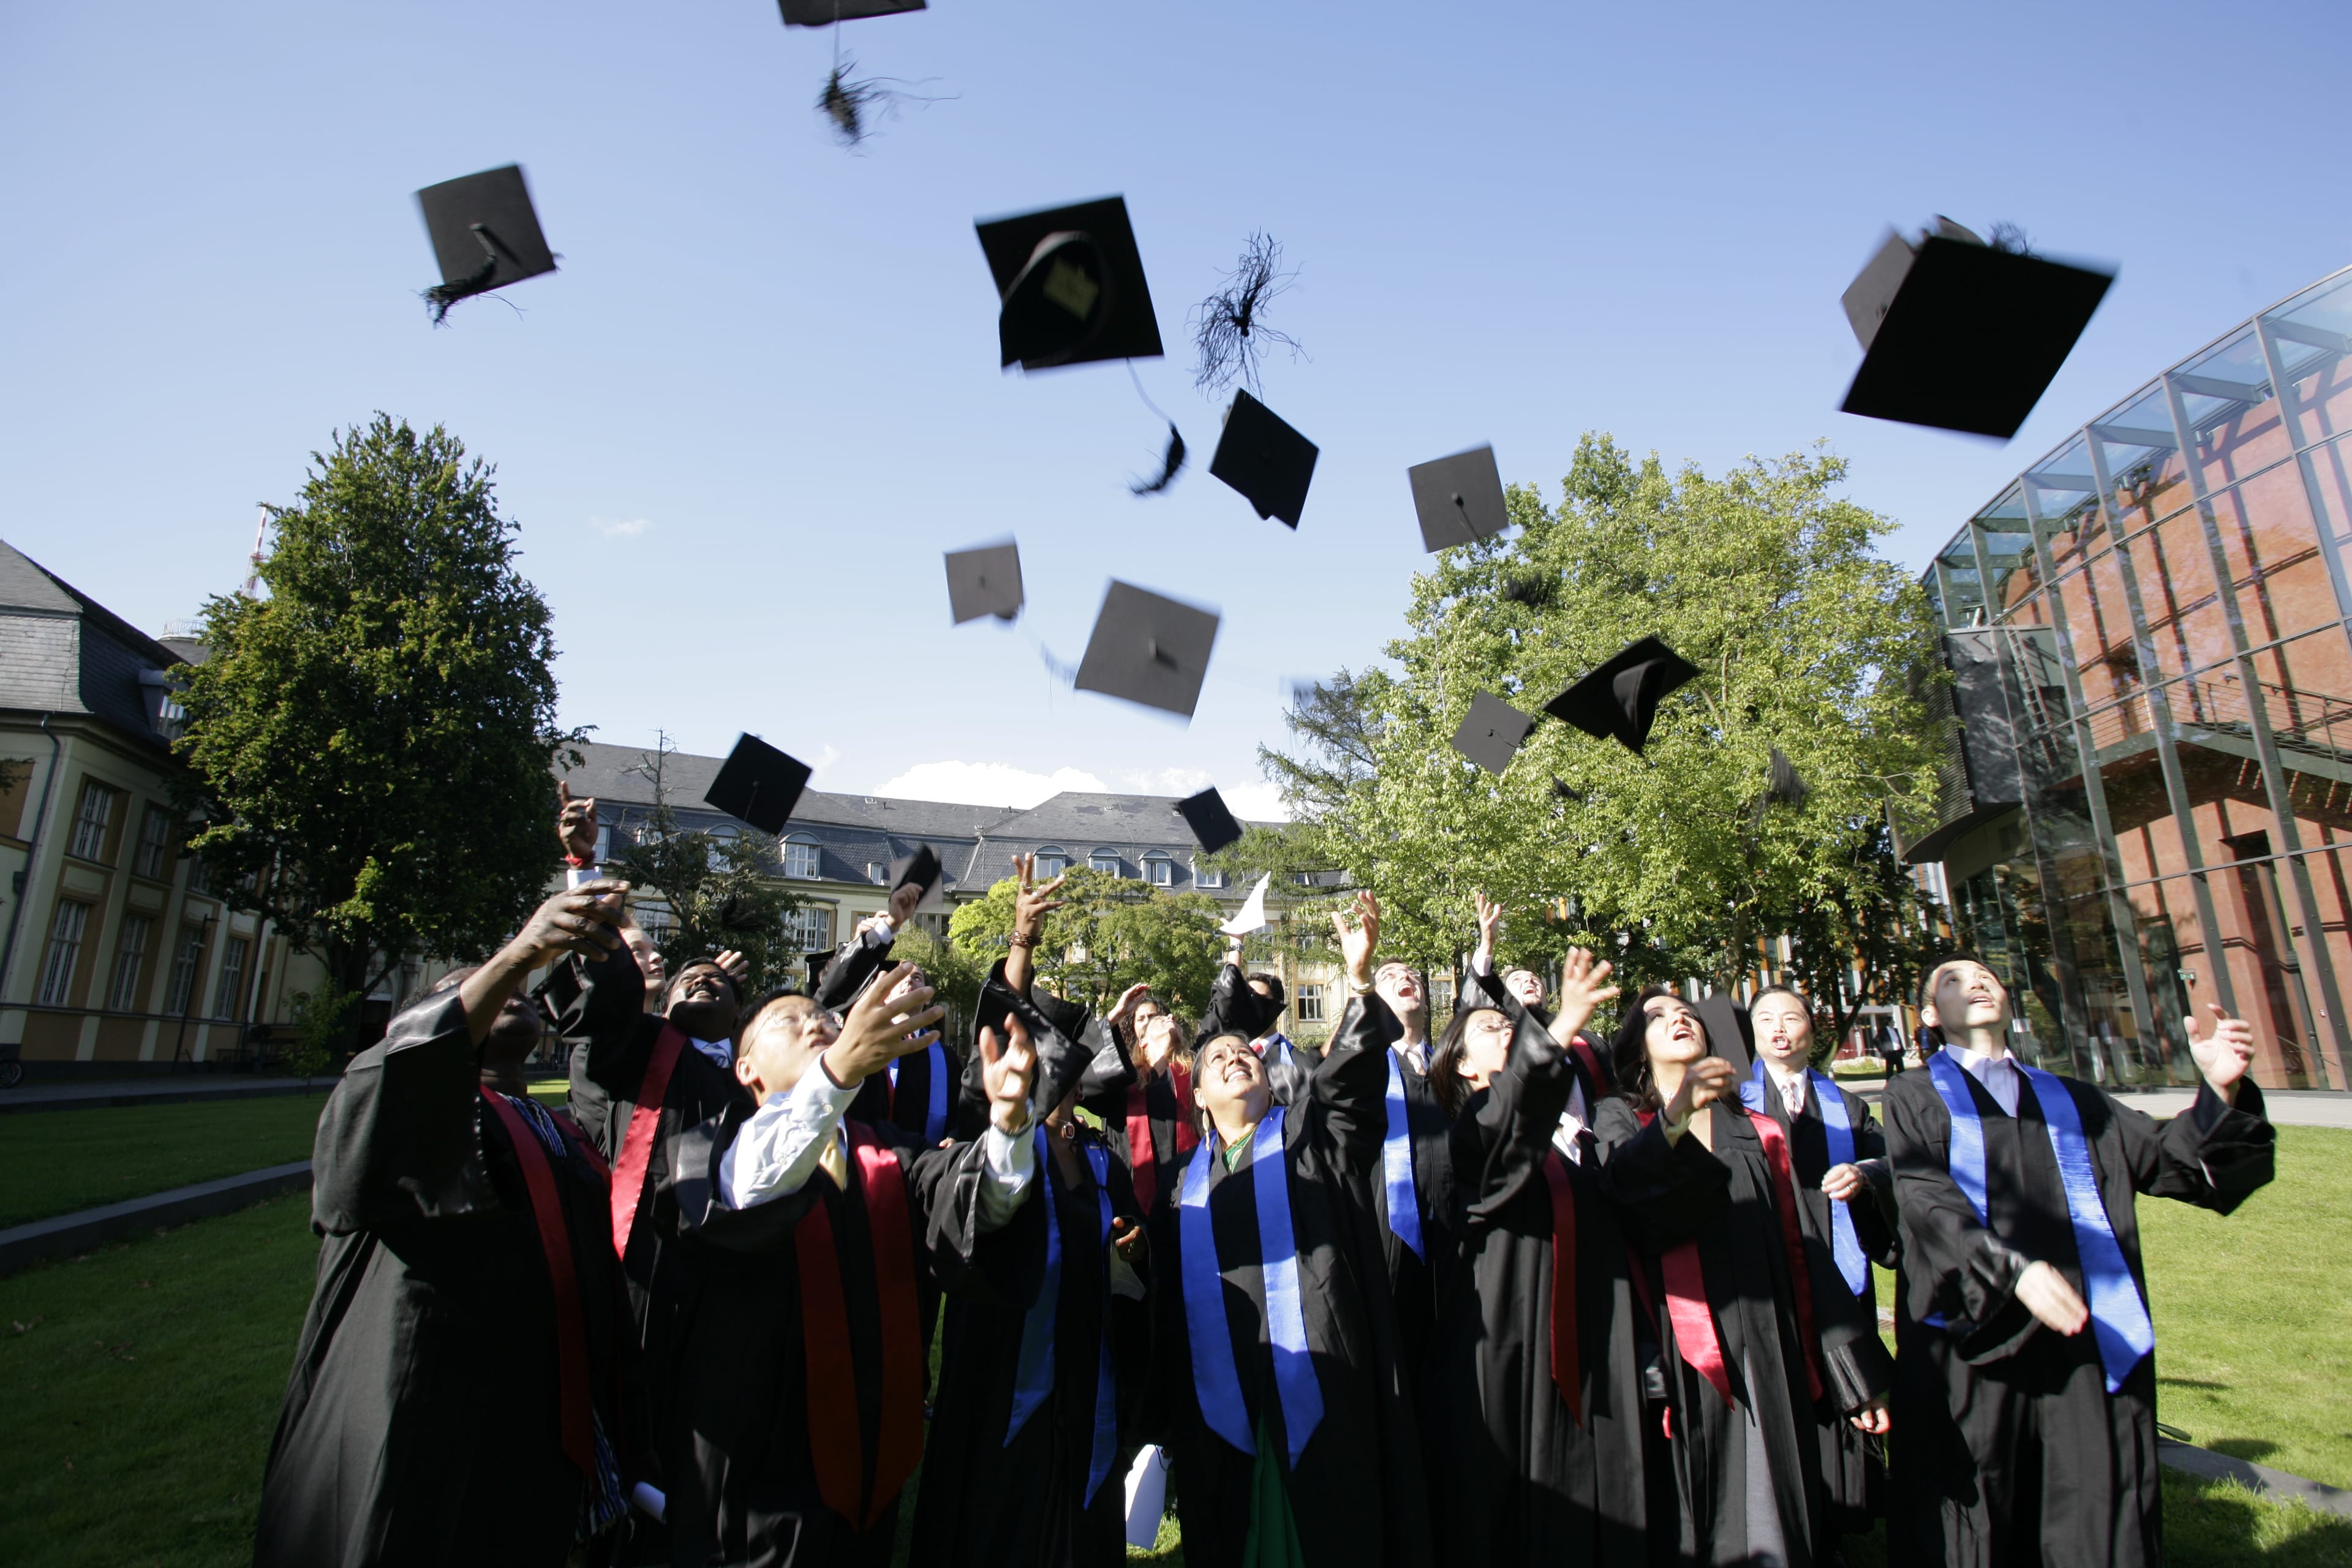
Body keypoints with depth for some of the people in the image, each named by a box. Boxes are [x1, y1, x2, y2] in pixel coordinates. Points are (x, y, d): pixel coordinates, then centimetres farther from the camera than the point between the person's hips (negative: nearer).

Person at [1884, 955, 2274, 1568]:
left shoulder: (2071, 1102, 22)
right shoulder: (1914, 1098, 7)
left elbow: (2169, 1155, 8)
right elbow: (1925, 1199, -9)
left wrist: (2219, 1091, -9)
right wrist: (2013, 1269, -24)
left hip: (2086, 1341, 4)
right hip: (1973, 1341, -3)